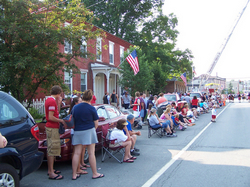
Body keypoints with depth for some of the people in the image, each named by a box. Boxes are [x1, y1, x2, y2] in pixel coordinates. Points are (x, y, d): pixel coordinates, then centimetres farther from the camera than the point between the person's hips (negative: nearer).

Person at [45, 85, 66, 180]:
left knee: (50, 150, 17)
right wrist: (61, 120, -11)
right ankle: (51, 173, -4)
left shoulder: (49, 100, 13)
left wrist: (58, 103, 7)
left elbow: (56, 112, 17)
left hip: (50, 127, 11)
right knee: (52, 150, -7)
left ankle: (50, 169, 27)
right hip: (52, 128, -11)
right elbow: (51, 117, -23)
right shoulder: (52, 101, -18)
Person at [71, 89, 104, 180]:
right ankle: (95, 173, 12)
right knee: (91, 153, 3)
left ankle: (74, 174, 11)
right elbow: (96, 124, -3)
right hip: (89, 132, -3)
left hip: (77, 132, 4)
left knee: (76, 153, 6)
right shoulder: (91, 108, -7)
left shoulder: (75, 107, 3)